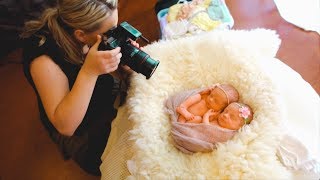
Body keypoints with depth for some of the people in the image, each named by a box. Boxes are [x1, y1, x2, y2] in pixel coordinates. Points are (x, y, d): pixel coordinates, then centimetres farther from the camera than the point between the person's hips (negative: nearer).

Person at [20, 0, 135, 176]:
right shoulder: (44, 60, -35)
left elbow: (117, 75, -4)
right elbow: (65, 126, -37)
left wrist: (126, 64, -29)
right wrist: (88, 71, -46)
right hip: (78, 130, -5)